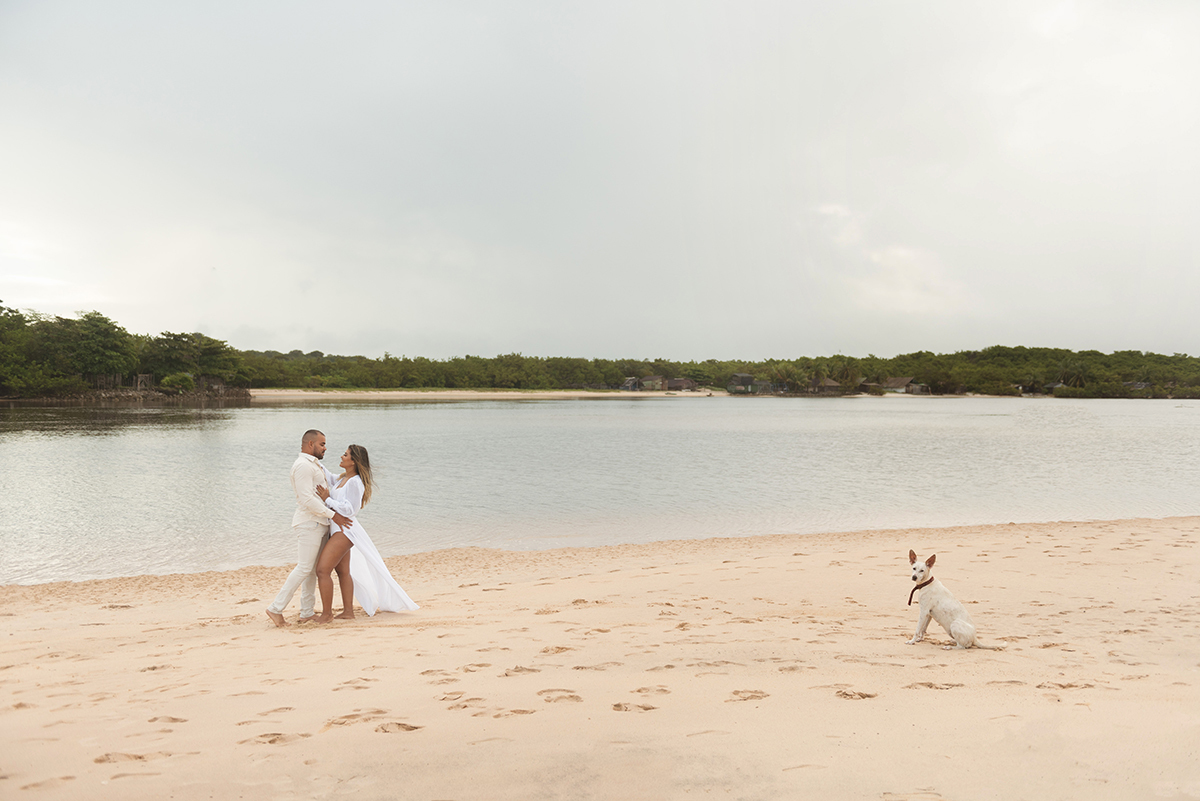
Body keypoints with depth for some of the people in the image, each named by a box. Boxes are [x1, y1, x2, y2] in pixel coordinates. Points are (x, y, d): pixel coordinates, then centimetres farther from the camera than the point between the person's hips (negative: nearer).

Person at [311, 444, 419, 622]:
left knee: (322, 570, -12)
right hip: (338, 530, 10)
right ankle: (348, 612, 18)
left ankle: (326, 613, -3)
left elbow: (349, 509, -20)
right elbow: (326, 477, 29)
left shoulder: (354, 482, -16)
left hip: (344, 530, -10)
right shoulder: (342, 478, 12)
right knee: (342, 571, 12)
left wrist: (327, 499, -18)